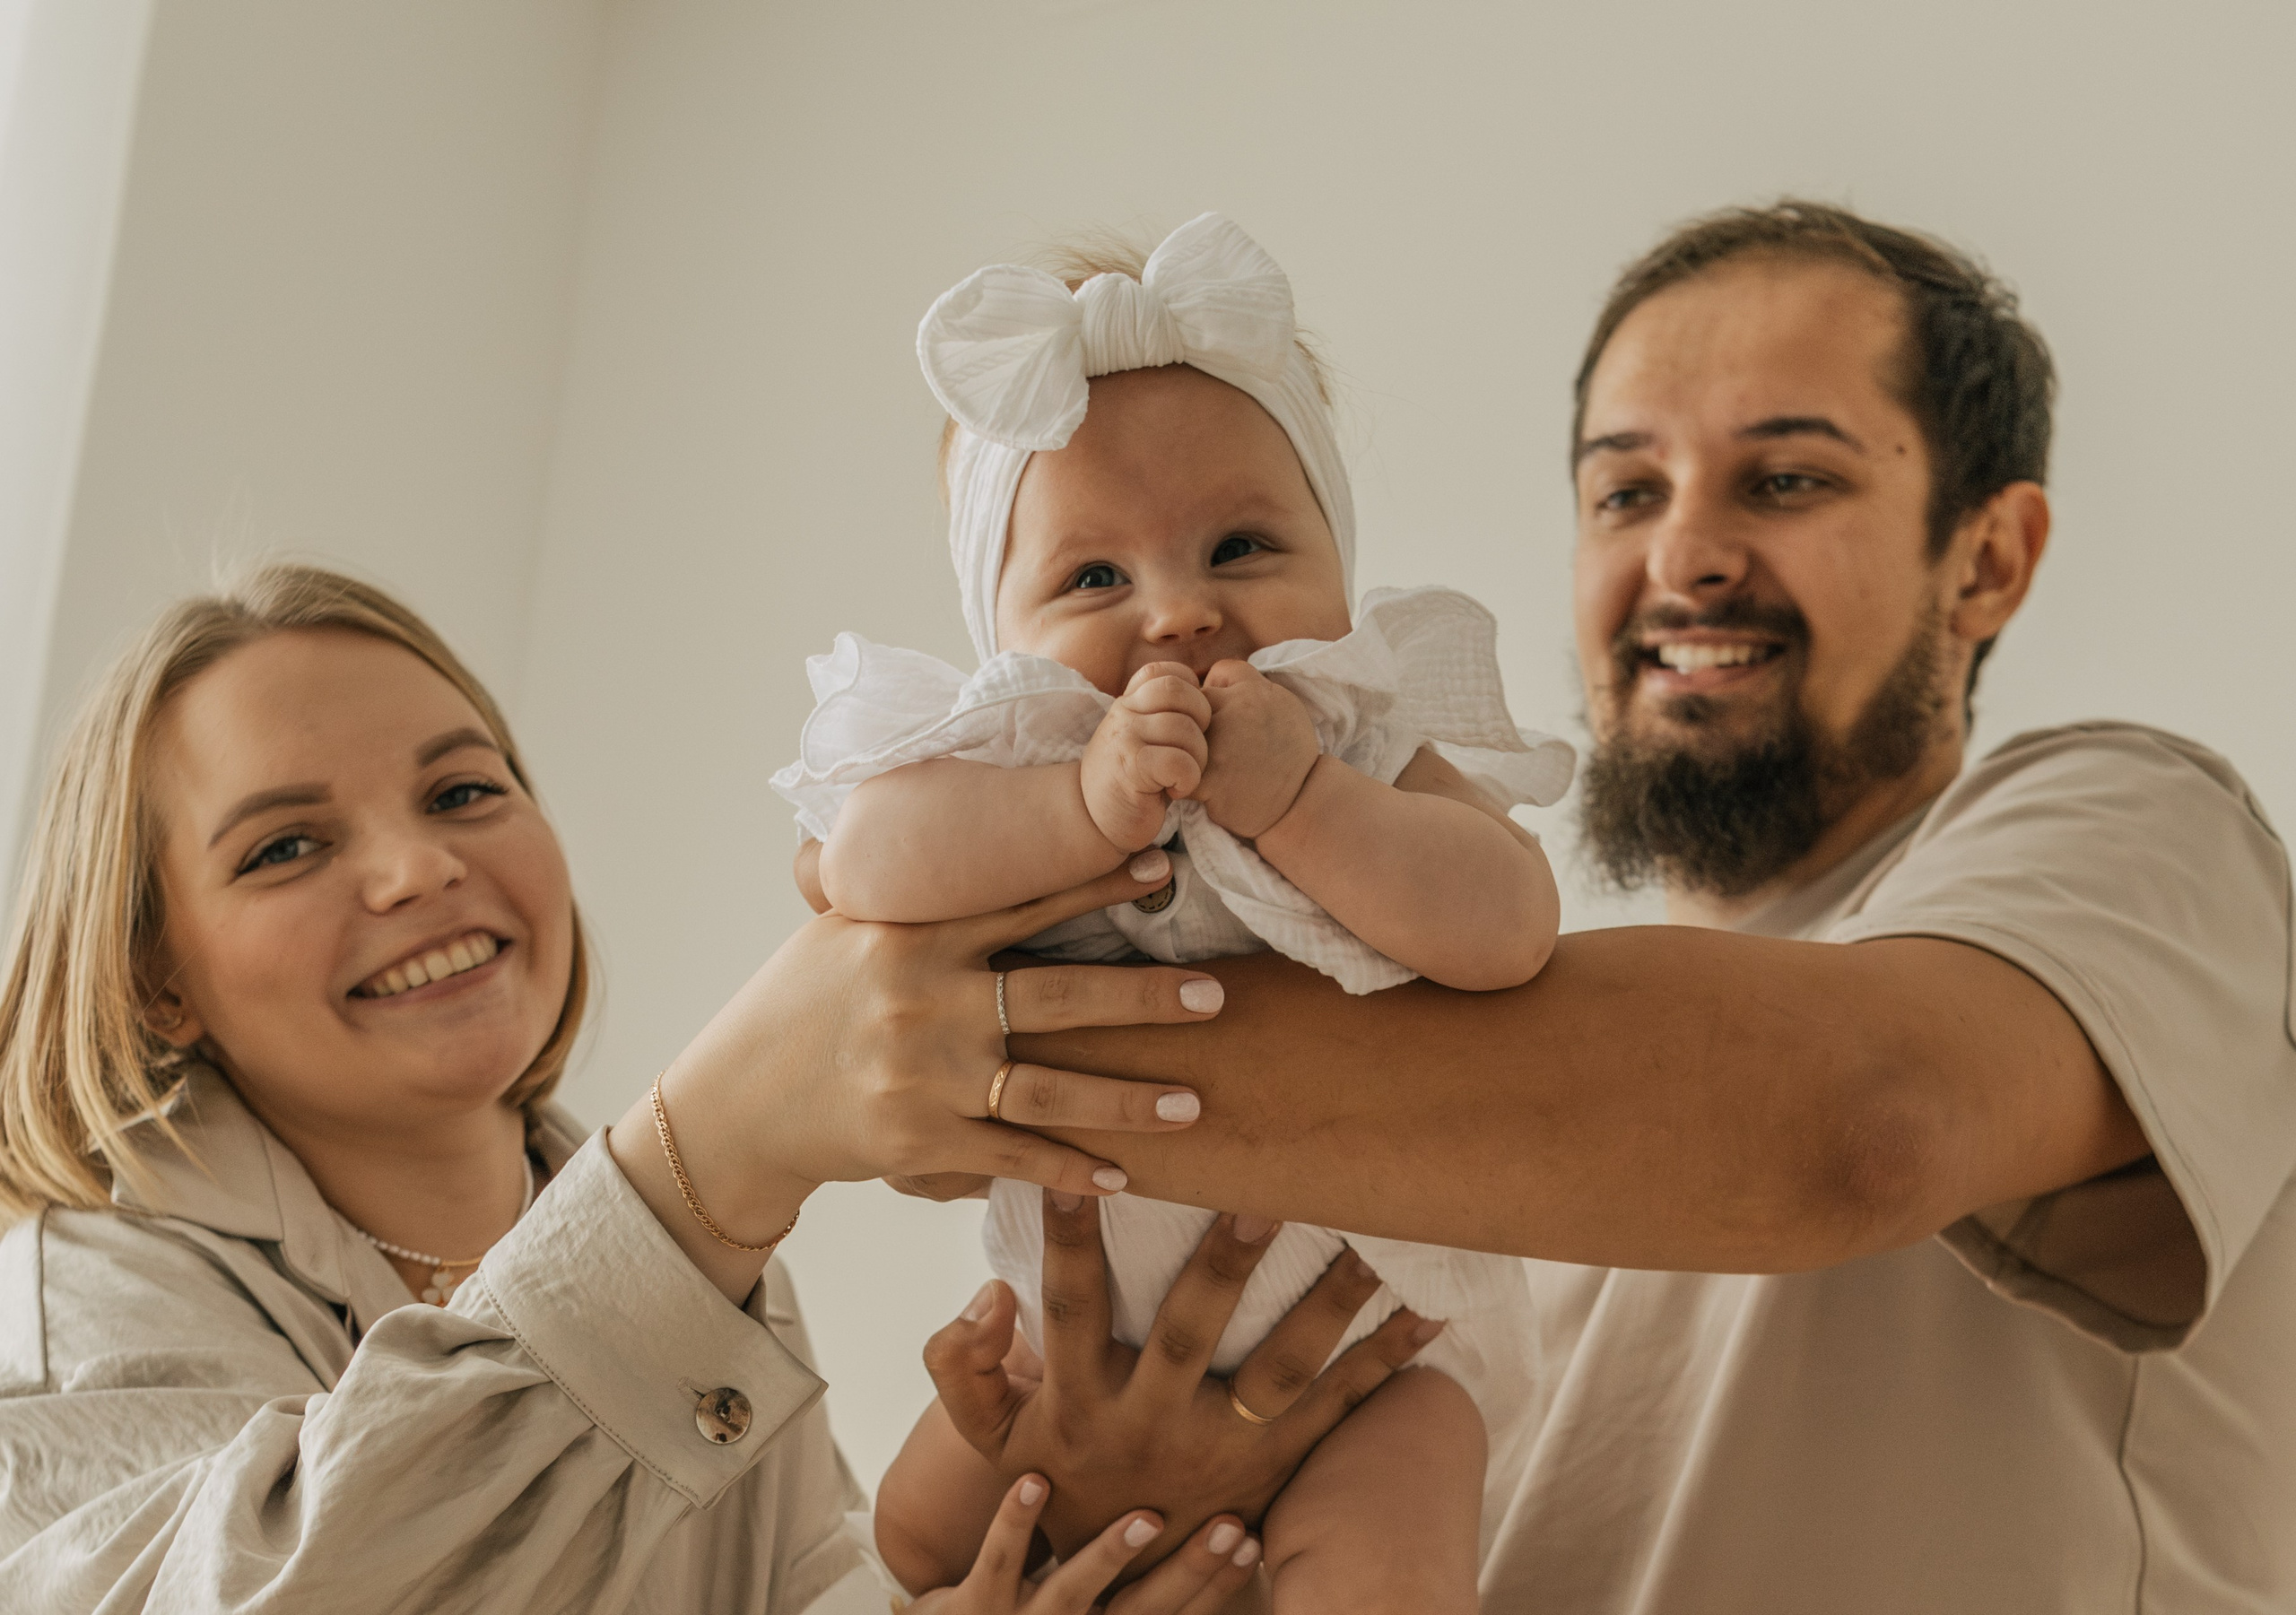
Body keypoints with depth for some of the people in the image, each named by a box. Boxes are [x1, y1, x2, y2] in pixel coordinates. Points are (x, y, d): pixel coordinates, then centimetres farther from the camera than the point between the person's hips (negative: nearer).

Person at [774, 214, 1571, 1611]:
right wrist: (1086, 807, -47)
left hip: (1367, 1303, -3)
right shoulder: (1009, 765, -15)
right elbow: (872, 860, -35)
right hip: (1091, 1297, 3)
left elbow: (1507, 930, -35)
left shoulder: (1371, 755, -18)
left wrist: (1292, 801, -43)